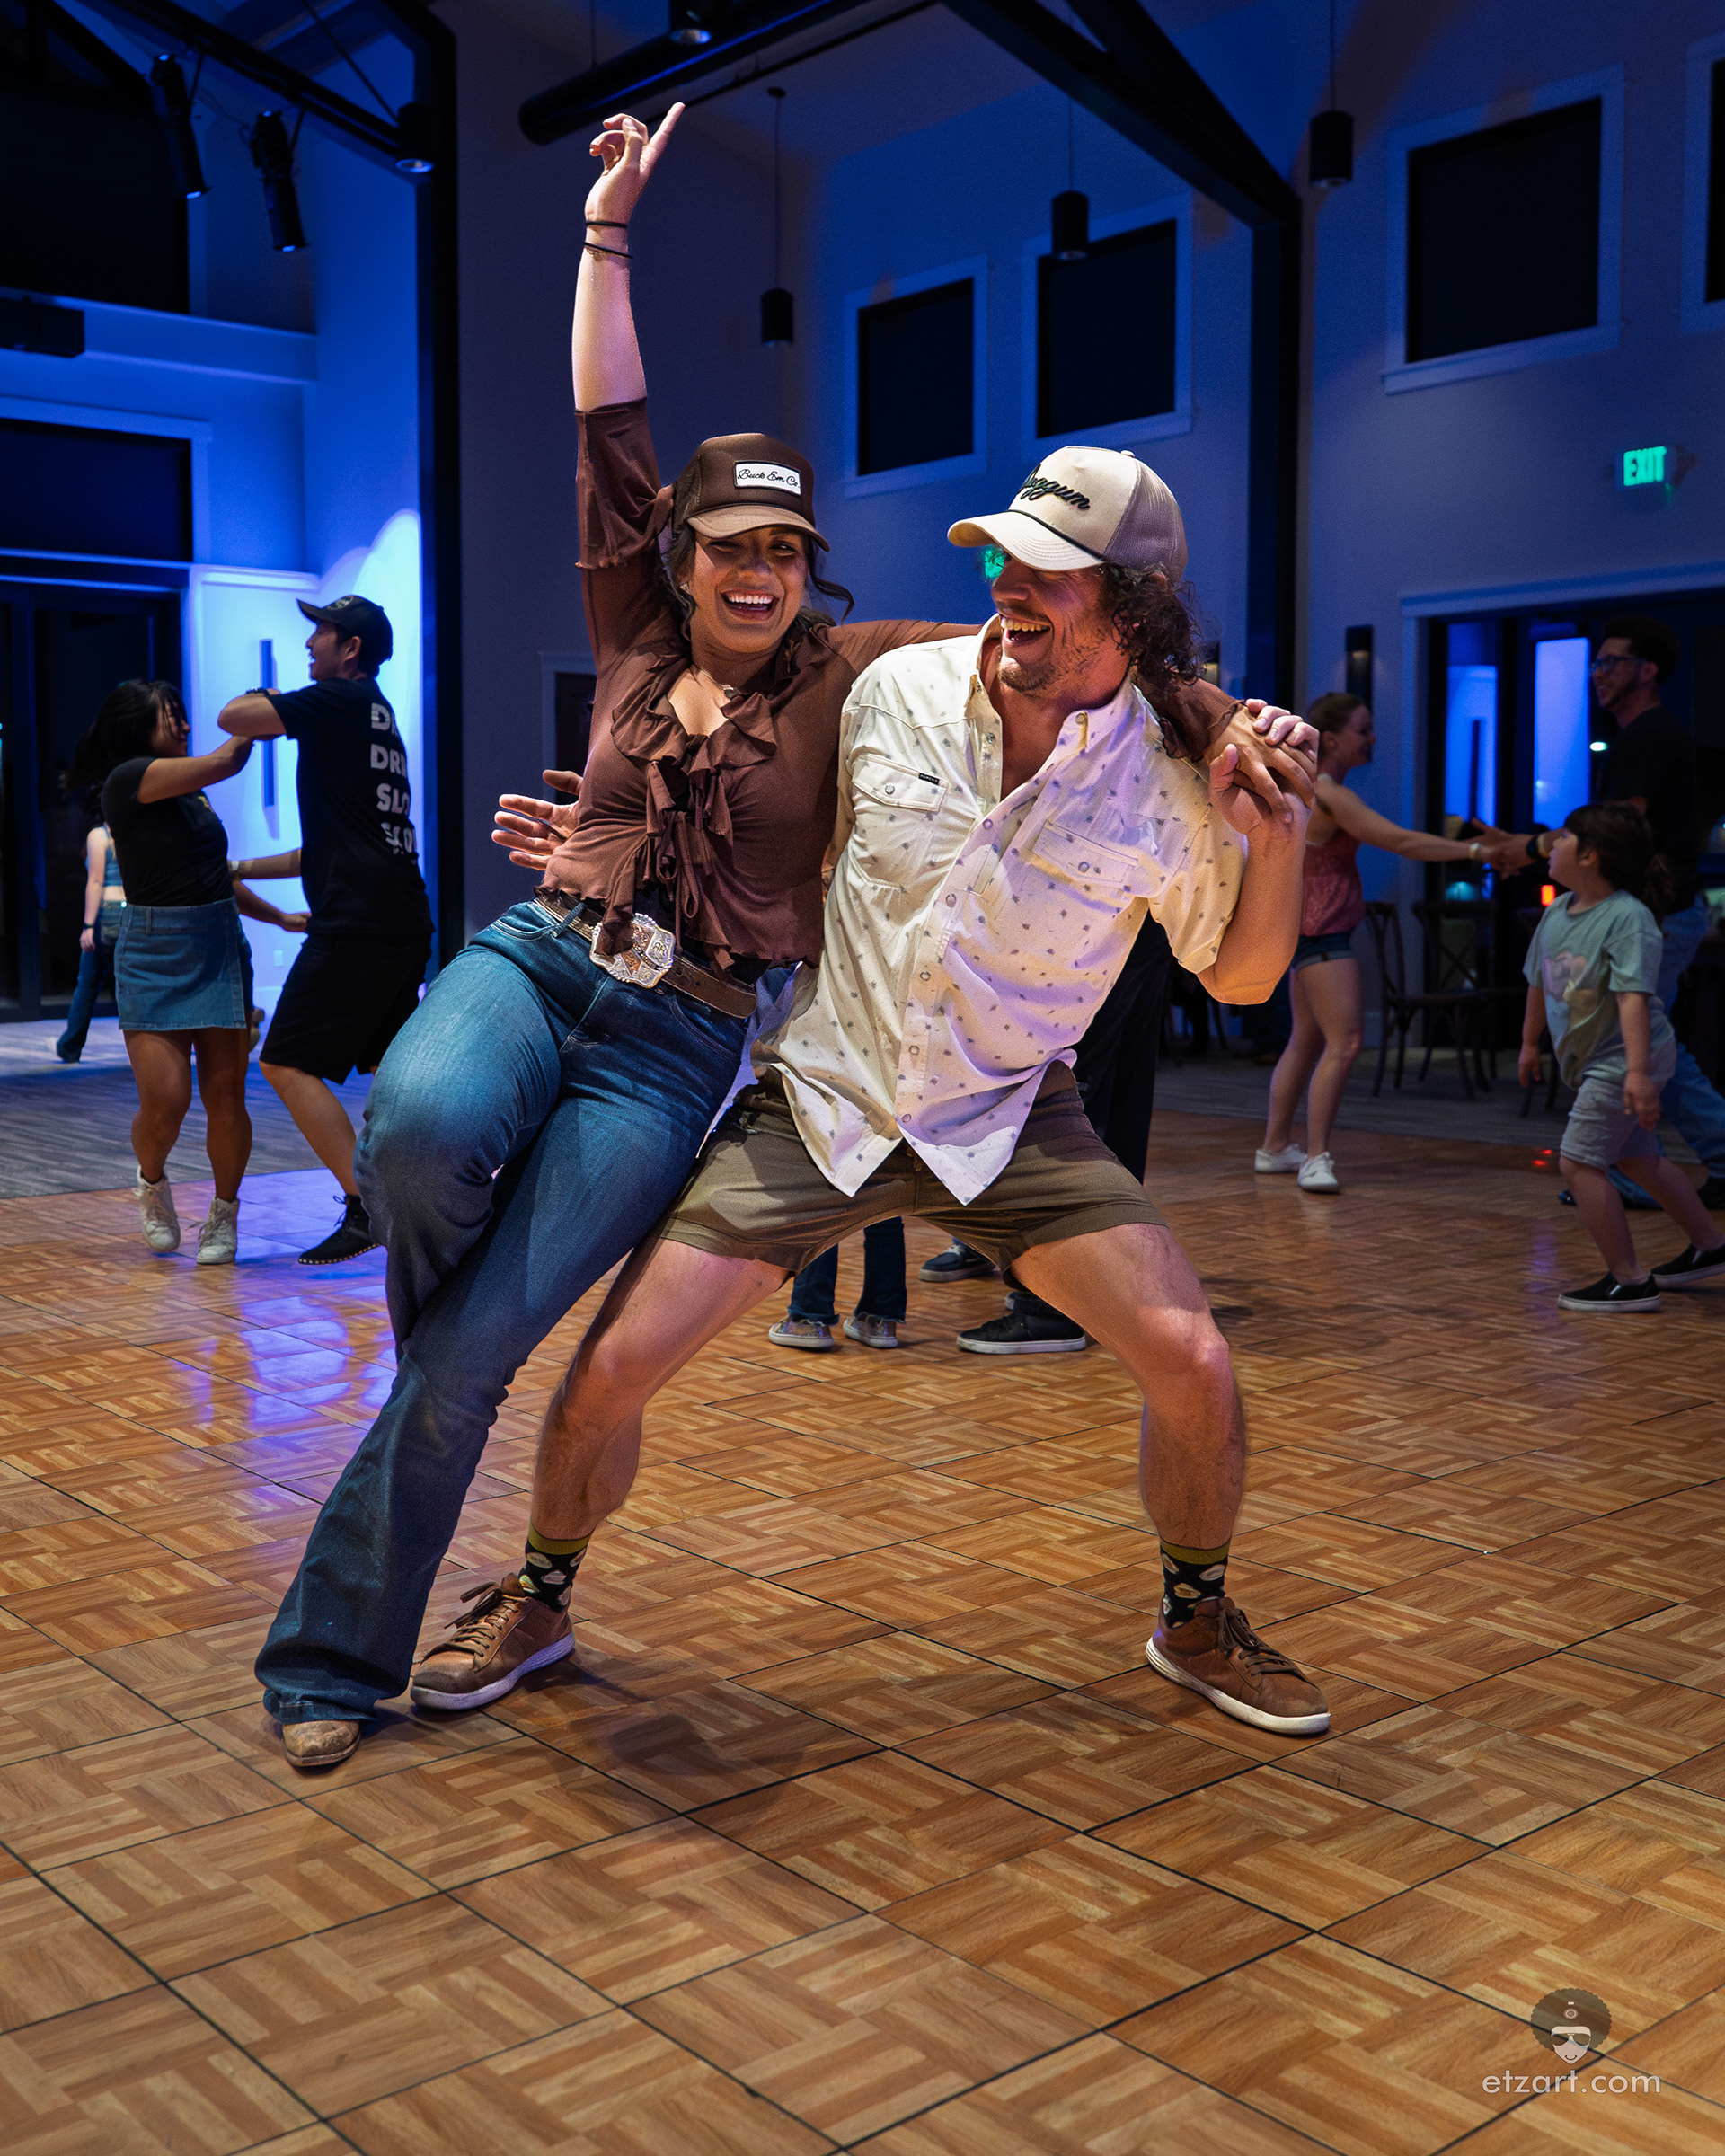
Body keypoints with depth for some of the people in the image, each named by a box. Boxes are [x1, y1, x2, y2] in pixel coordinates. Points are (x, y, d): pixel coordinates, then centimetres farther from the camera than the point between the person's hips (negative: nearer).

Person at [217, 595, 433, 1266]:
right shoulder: (376, 721, 23)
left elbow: (234, 718, -8)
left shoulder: (345, 699, -5)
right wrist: (242, 869, 32)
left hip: (358, 924, -9)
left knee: (289, 1063, -6)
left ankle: (365, 1208, -10)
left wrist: (265, 696, 14)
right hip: (402, 923, 9)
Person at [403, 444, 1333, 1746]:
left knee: (1194, 1366, -14)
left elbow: (1241, 976, 3)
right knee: (614, 1367, -8)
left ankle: (1198, 1621, 18)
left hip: (1010, 1117, 0)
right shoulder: (898, 693, -7)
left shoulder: (1172, 785, -10)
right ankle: (539, 1604, 23)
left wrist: (1282, 829, -13)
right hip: (820, 1095, 1)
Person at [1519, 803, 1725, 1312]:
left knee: (1580, 1161, -13)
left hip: (1623, 1061, -9)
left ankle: (1630, 1283, -5)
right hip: (1593, 1061, 9)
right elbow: (1539, 982, 16)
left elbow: (1633, 997, -31)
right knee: (1639, 1159, 21)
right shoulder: (1556, 912, 2)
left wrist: (1638, 1070, -37)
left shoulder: (1629, 918, -23)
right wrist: (1530, 1041, 24)